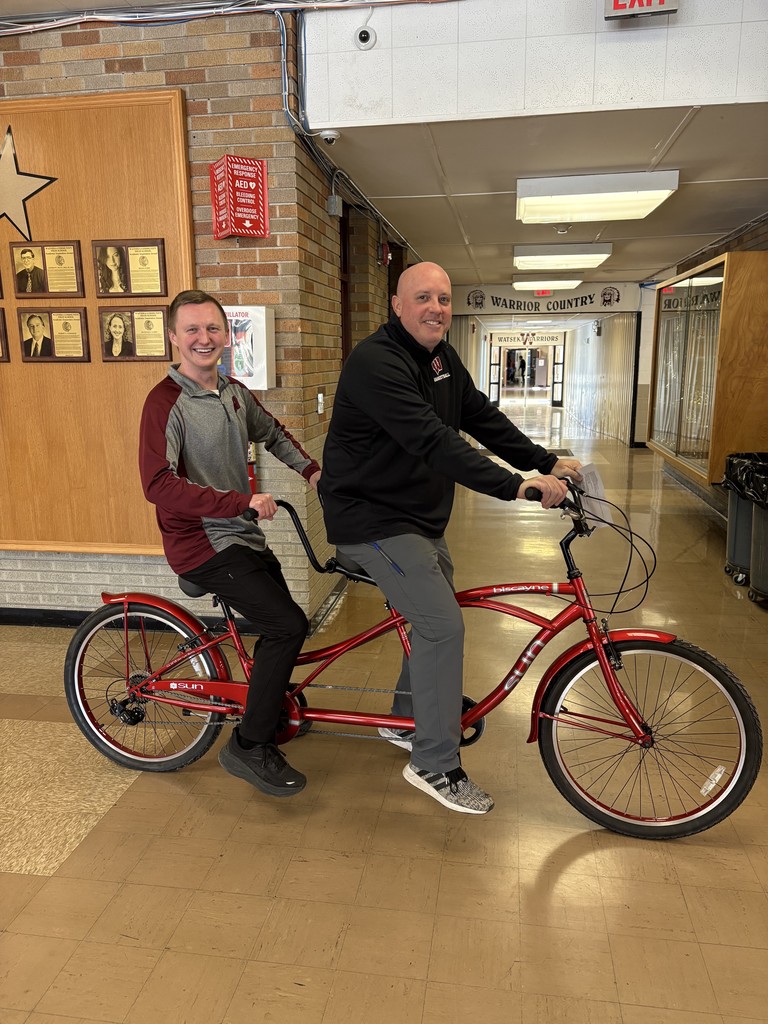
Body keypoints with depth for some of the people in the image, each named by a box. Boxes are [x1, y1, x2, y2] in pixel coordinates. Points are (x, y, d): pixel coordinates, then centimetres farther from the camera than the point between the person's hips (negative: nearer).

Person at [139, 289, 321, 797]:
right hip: (203, 544, -8)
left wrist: (312, 469, 14)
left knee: (280, 627, 15)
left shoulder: (235, 392, 8)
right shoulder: (166, 402, -16)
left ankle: (271, 708, 41)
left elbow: (273, 432, 26)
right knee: (288, 625, -17)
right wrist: (241, 502, -30)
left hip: (242, 535, 8)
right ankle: (249, 747, -3)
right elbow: (159, 484, -26)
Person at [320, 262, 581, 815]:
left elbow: (483, 418, 7)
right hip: (373, 518, -10)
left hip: (420, 517, 10)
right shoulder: (376, 363, -22)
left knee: (439, 618, 17)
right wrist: (516, 486, -36)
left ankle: (407, 720, 38)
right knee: (442, 625, -15)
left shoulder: (442, 358, 8)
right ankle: (436, 765, 0)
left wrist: (548, 463, -3)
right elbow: (433, 442, -32)